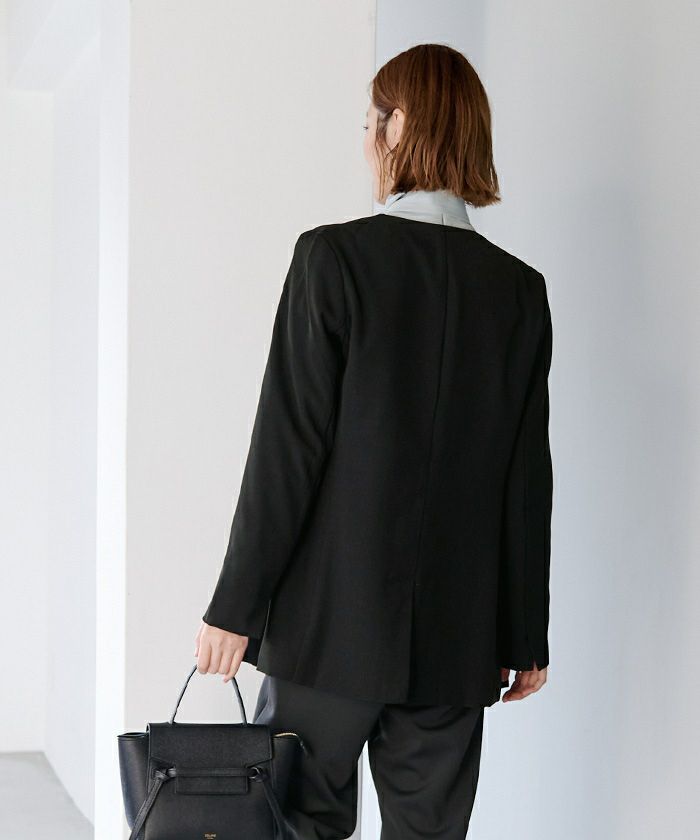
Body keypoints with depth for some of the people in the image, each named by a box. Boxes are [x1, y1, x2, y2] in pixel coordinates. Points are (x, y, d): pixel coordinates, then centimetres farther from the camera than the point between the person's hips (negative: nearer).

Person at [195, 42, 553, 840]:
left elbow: (289, 445, -11)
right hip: (455, 637, 4)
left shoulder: (334, 256, -8)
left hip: (332, 622, -3)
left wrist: (235, 605, -5)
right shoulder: (520, 288, 4)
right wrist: (526, 635, 13)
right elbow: (528, 479, 6)